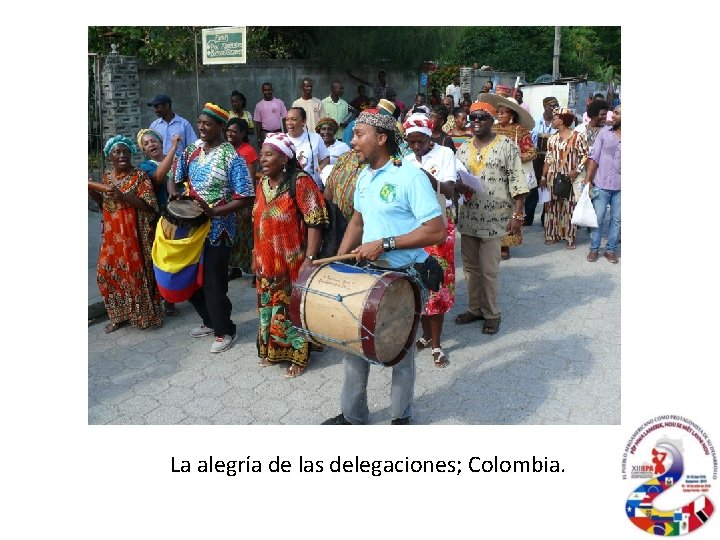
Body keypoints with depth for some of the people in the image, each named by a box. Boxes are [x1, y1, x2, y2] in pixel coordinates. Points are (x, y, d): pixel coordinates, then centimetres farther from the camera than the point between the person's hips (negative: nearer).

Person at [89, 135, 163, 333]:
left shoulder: (140, 176, -9)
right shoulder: (107, 176, 10)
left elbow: (149, 207, -16)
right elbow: (105, 205, 20)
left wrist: (122, 195, -24)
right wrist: (93, 193, 2)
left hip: (133, 235, -6)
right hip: (112, 236, 6)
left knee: (135, 272, -1)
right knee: (109, 273, 8)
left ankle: (143, 315, 15)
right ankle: (118, 315, 23)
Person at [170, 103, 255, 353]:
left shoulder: (232, 158, -14)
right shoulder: (191, 151, 6)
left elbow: (245, 198, -17)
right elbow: (174, 179, 15)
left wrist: (214, 211, -25)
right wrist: (174, 191, -9)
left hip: (218, 229, -7)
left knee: (213, 281, -1)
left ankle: (226, 331, 18)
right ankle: (210, 321, 35)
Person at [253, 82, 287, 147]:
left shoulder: (279, 102, 2)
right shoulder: (259, 105, 3)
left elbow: (284, 119, 3)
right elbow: (258, 122, 4)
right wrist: (258, 138, 0)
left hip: (278, 133, 0)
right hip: (265, 133, 0)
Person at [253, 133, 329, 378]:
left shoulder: (300, 182, -16)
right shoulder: (262, 184, 7)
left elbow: (315, 222, -19)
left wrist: (309, 259, -24)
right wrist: (256, 255, 17)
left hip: (292, 263, -7)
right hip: (267, 262, 7)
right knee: (269, 306, 17)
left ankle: (298, 356, 20)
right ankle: (272, 351, 34)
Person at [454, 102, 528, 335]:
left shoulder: (507, 146, -5)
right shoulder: (463, 149, 11)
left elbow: (517, 182, -8)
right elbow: (454, 180, 16)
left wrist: (517, 215, -13)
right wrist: (458, 185, -8)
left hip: (494, 219, -5)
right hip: (468, 218, 6)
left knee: (488, 270, -1)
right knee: (470, 267, 13)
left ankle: (491, 313, 15)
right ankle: (474, 308, 28)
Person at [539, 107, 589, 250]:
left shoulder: (577, 137, -6)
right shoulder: (552, 139, 10)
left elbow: (585, 155, -6)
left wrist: (577, 170, -17)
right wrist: (543, 177, 9)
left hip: (570, 178, -5)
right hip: (553, 177, 5)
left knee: (569, 207, -1)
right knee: (552, 206, 6)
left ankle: (570, 238, 7)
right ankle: (552, 235, 16)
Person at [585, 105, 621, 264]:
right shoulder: (605, 132, 1)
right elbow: (594, 157, 1)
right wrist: (588, 179, -5)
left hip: (620, 186, 0)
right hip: (601, 184, 0)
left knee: (616, 219, 8)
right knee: (597, 218, 5)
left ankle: (611, 249, 20)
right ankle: (594, 248, 17)